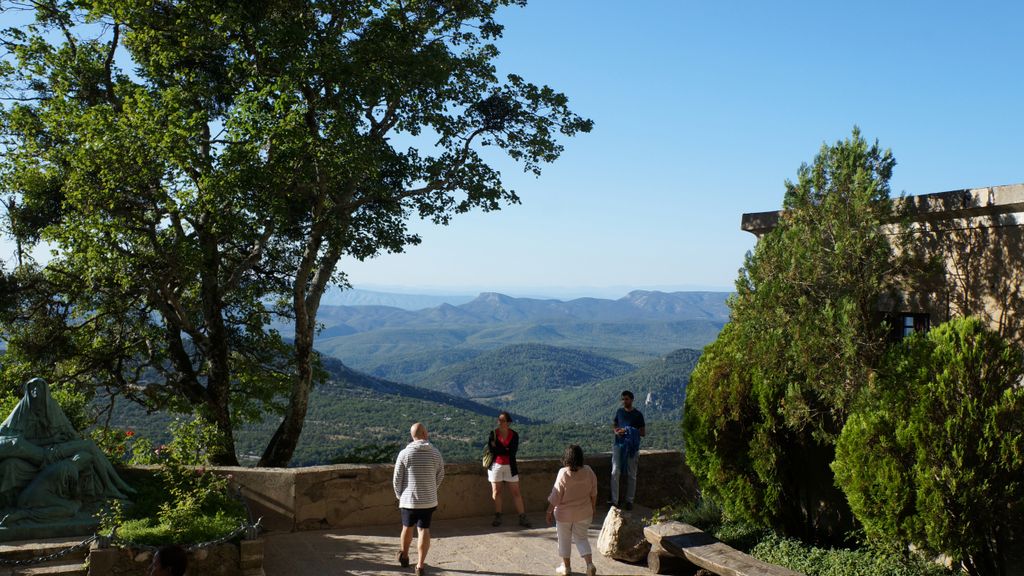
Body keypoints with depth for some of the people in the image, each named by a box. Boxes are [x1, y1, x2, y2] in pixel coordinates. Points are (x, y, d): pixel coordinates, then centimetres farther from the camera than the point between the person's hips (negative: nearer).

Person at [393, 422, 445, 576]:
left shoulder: (404, 453, -10)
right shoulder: (435, 453, -4)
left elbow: (397, 478, -6)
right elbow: (440, 476, 7)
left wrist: (399, 495, 12)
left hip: (409, 499, 0)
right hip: (429, 500, 0)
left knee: (407, 527, 20)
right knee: (424, 530, 6)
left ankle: (404, 556, 39)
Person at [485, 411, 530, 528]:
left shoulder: (514, 435, -3)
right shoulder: (493, 433, -4)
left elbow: (513, 452, -14)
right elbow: (491, 450, -15)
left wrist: (498, 449, -15)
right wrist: (506, 450, -17)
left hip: (510, 466, 0)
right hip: (496, 466, 0)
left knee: (516, 492, 1)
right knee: (496, 492, 7)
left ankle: (522, 518, 4)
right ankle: (497, 517, 19)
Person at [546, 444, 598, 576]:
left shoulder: (563, 473, -20)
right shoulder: (588, 471, -8)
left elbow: (555, 496, -16)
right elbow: (593, 494, 3)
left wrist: (549, 512, -5)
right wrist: (592, 508, 17)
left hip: (564, 513, -3)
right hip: (584, 513, 3)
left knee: (564, 539, 15)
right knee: (581, 538, 16)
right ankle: (590, 564, 1)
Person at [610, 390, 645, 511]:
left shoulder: (638, 414, -2)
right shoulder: (619, 412, 7)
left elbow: (643, 433, -1)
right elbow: (613, 425, 19)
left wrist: (630, 432, -16)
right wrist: (616, 431, -4)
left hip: (632, 447, -2)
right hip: (619, 445, 2)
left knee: (631, 475, 4)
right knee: (615, 472, -11)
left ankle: (629, 501, 14)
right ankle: (614, 500, -10)